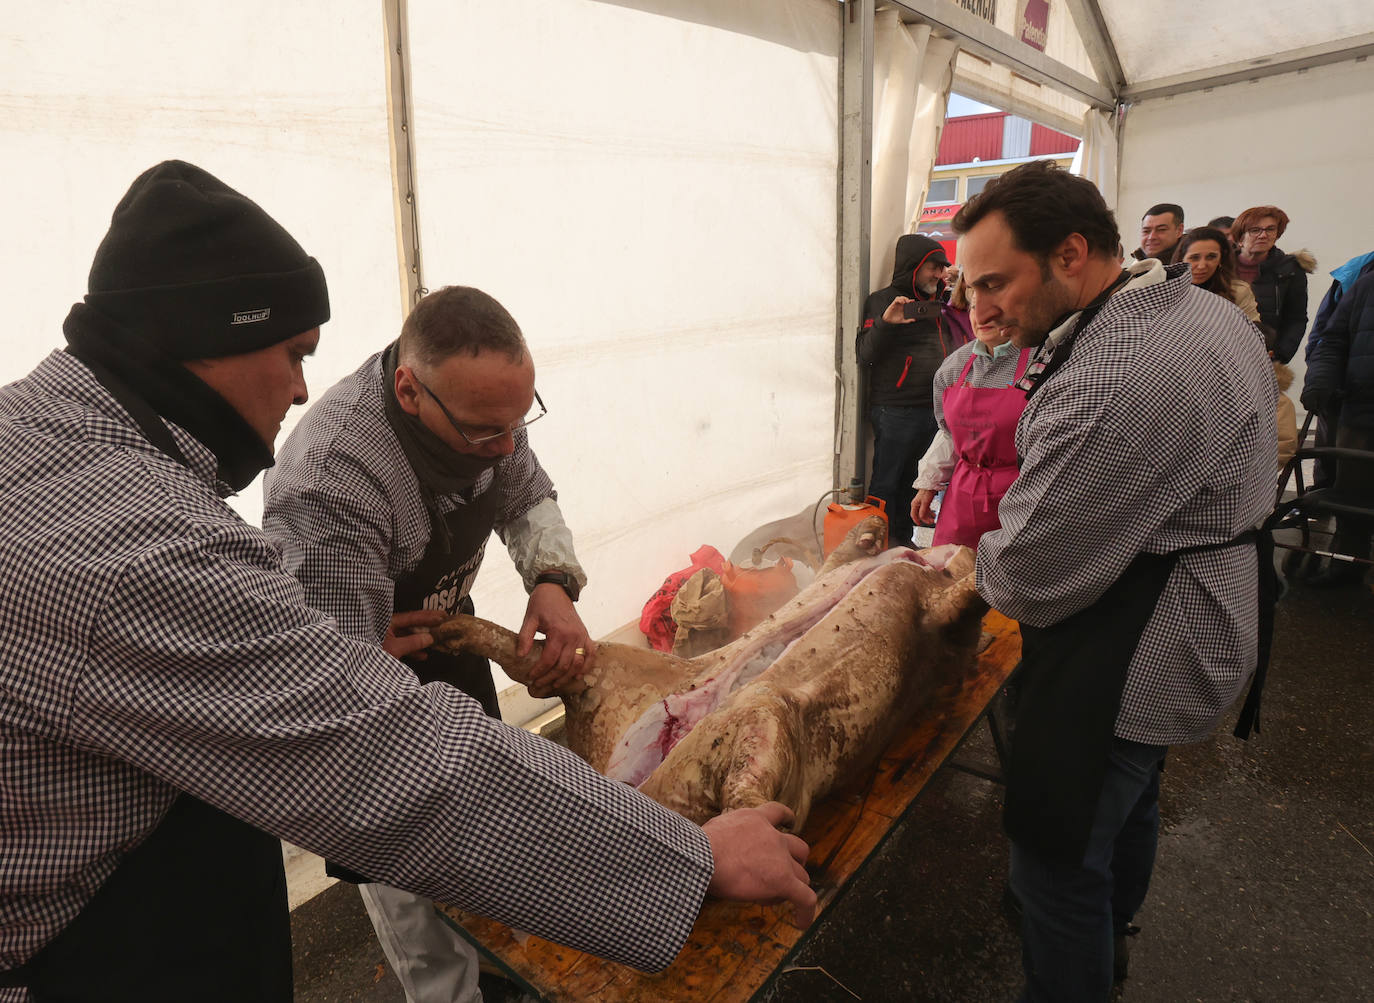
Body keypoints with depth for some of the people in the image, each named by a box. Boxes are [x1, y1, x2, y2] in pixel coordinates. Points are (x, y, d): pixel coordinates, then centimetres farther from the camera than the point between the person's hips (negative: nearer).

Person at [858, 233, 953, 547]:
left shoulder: (938, 303, 20)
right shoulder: (884, 300, -2)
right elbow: (865, 353, -13)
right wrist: (884, 323, -29)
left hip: (933, 410, 7)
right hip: (895, 411, -7)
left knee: (913, 482, 14)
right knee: (886, 483, -3)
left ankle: (903, 541, 23)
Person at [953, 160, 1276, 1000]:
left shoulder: (1112, 381, -33)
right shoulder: (1204, 309, 3)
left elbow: (1030, 576, -27)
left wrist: (976, 564, -5)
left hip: (1127, 664, -11)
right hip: (1197, 627, 11)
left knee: (1058, 864, 5)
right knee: (1131, 801, 31)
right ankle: (1111, 935, 57)